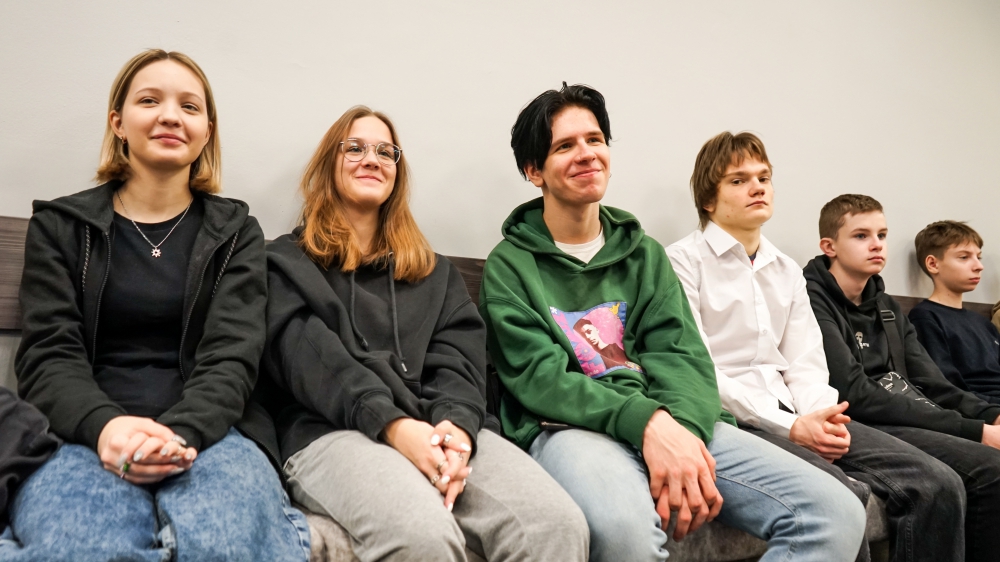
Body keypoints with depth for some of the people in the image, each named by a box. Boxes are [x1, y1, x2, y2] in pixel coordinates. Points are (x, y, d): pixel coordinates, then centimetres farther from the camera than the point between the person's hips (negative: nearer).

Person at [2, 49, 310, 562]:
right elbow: (48, 355, 3)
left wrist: (179, 433, -22)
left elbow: (231, 357, 0)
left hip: (205, 430, 1)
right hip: (85, 433, 0)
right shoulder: (59, 225, 14)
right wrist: (105, 426, -21)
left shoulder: (235, 232, 13)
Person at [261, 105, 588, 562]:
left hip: (442, 429, 3)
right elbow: (310, 358, -4)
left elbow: (458, 356, 9)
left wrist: (456, 423, -14)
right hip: (333, 433, -3)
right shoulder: (286, 262, 15)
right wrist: (393, 425, -20)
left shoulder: (433, 269, 26)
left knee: (559, 525, -25)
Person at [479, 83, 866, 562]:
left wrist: (683, 427, -18)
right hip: (570, 427, -4)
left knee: (836, 514, -13)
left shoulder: (644, 254, 19)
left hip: (672, 421, 5)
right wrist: (646, 421, -24)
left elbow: (683, 356, 6)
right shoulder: (510, 265, 6)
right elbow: (539, 377, -7)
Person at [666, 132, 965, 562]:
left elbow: (805, 364, 15)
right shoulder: (683, 261, -1)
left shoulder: (787, 271, 22)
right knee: (842, 494, -32)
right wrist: (790, 427, -15)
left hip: (792, 415, 7)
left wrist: (822, 415, -8)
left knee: (937, 483, -10)